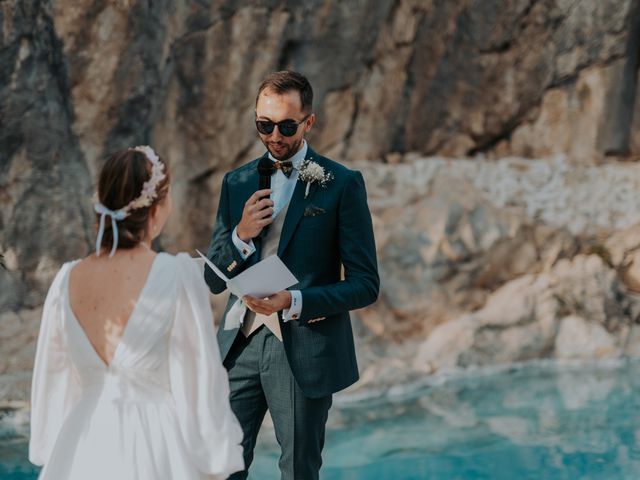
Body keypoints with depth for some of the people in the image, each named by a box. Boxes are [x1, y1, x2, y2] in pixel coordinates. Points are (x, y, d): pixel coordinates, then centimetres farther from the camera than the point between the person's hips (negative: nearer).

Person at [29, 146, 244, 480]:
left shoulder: (68, 280, -2)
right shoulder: (178, 276, -15)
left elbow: (51, 382, 8)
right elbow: (201, 380, -11)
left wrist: (50, 450, 21)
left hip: (82, 452, 4)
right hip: (154, 451, -4)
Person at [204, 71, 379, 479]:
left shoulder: (343, 185, -3)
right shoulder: (237, 183, 11)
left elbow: (365, 285, -6)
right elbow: (214, 280, 12)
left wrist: (294, 302, -19)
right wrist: (240, 236, -8)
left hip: (304, 351, -3)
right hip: (241, 343, 4)